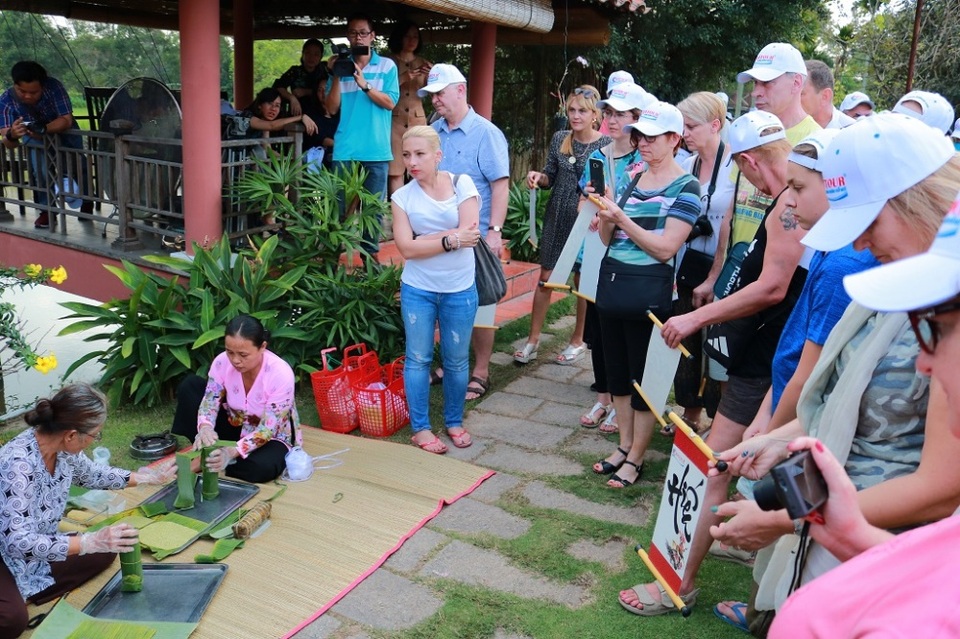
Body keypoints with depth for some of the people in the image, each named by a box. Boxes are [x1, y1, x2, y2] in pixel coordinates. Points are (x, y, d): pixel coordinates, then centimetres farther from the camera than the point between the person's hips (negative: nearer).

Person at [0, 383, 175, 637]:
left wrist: (150, 478, 16)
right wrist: (92, 541, -42)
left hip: (39, 547, 9)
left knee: (104, 553, 0)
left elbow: (93, 475, 15)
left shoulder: (64, 449, -8)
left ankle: (28, 593, 2)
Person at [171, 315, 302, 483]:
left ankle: (206, 464, -14)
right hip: (234, 426, 4)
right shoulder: (222, 362, -20)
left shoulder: (280, 374, -32)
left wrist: (233, 452, -47)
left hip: (271, 437, -4)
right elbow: (209, 402, -18)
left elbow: (267, 429, -32)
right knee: (190, 385, -14)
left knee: (261, 468, -38)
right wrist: (205, 428, -42)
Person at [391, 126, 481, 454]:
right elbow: (406, 248, -12)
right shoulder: (403, 196, -1)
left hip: (460, 290, 0)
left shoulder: (461, 184, -4)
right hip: (417, 290, 1)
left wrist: (425, 239, -15)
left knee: (456, 361, 10)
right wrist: (451, 239, -17)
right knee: (418, 359, 7)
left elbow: (469, 233, -16)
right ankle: (420, 427, 21)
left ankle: (454, 422, 29)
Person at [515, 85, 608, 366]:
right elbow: (551, 177, 10)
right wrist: (539, 177, -12)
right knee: (545, 278, 6)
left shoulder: (606, 144, -8)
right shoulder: (559, 139, 2)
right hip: (557, 216, 3)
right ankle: (533, 340, 17)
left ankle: (578, 341, 25)